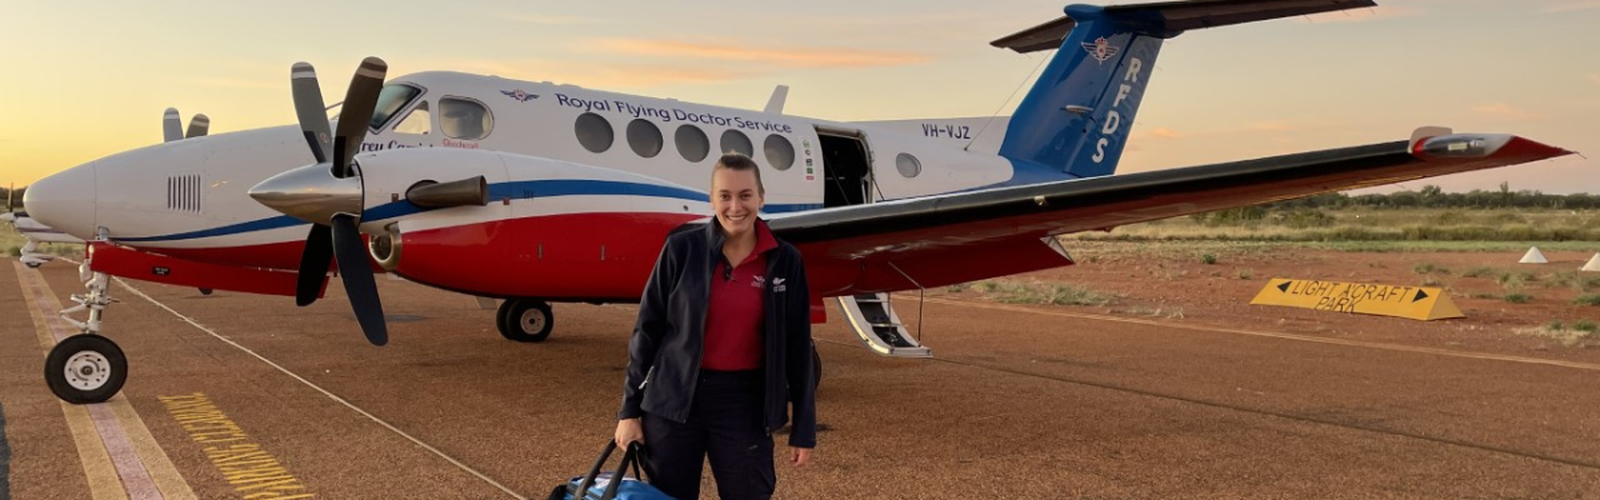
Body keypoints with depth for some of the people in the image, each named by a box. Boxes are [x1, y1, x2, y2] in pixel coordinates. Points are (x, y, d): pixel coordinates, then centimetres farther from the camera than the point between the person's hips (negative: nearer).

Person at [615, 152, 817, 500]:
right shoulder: (682, 248, -5)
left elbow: (798, 348, 2)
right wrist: (630, 409, -1)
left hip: (745, 402, 0)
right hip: (674, 398, 0)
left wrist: (803, 430, 3)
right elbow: (647, 329, 0)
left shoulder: (785, 261, -2)